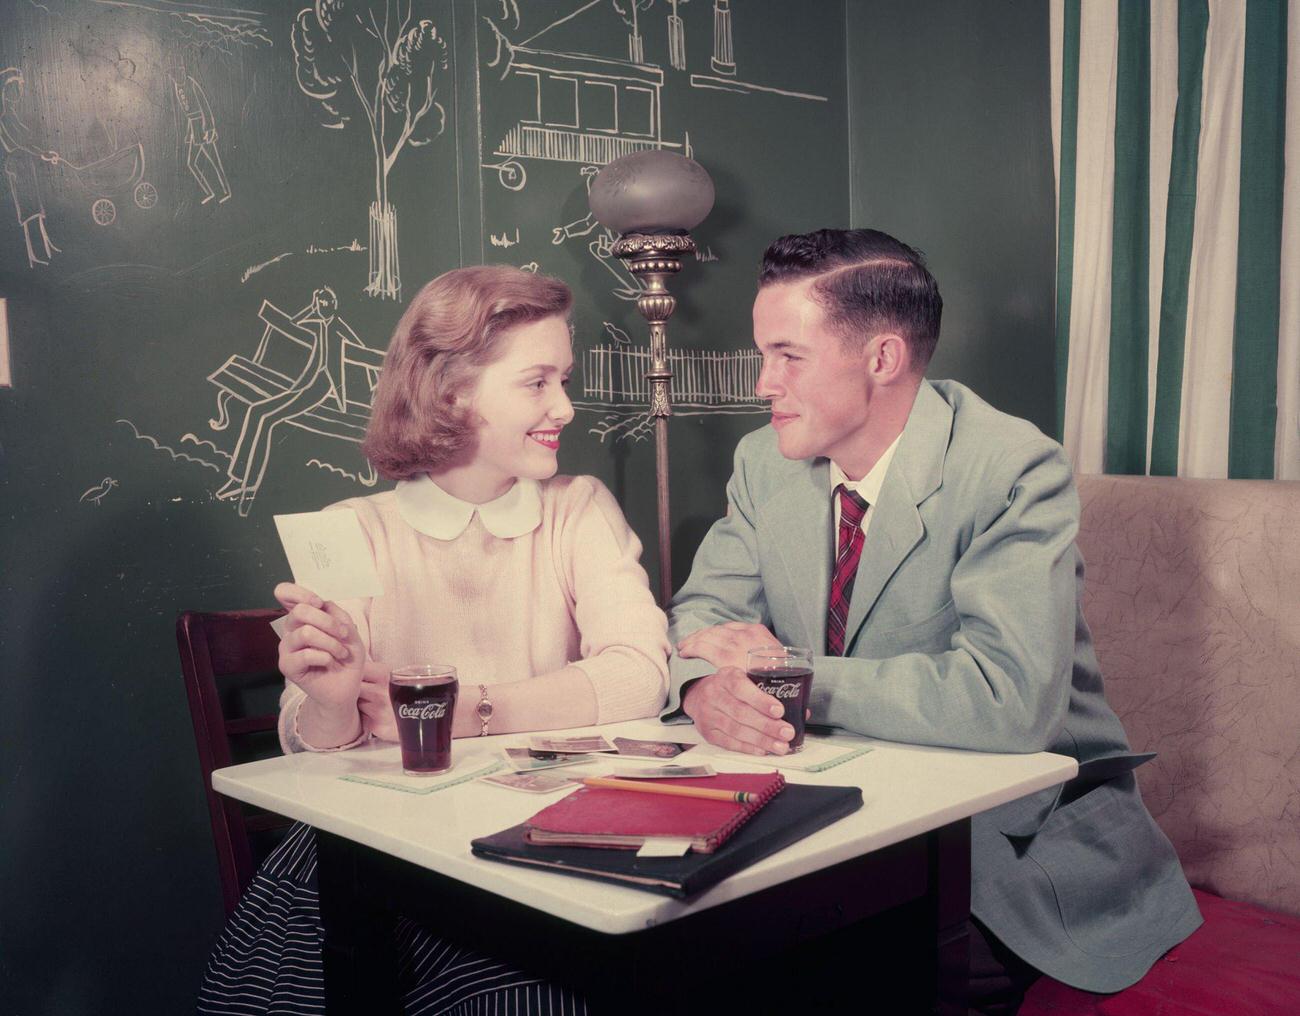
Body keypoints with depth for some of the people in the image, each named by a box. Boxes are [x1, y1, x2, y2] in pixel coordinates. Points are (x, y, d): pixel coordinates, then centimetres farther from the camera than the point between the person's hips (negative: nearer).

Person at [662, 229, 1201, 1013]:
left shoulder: (1013, 471, -20)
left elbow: (1008, 698, -31)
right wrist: (706, 687, -23)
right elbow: (704, 614, 3)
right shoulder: (766, 461, 0)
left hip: (1016, 838, -5)